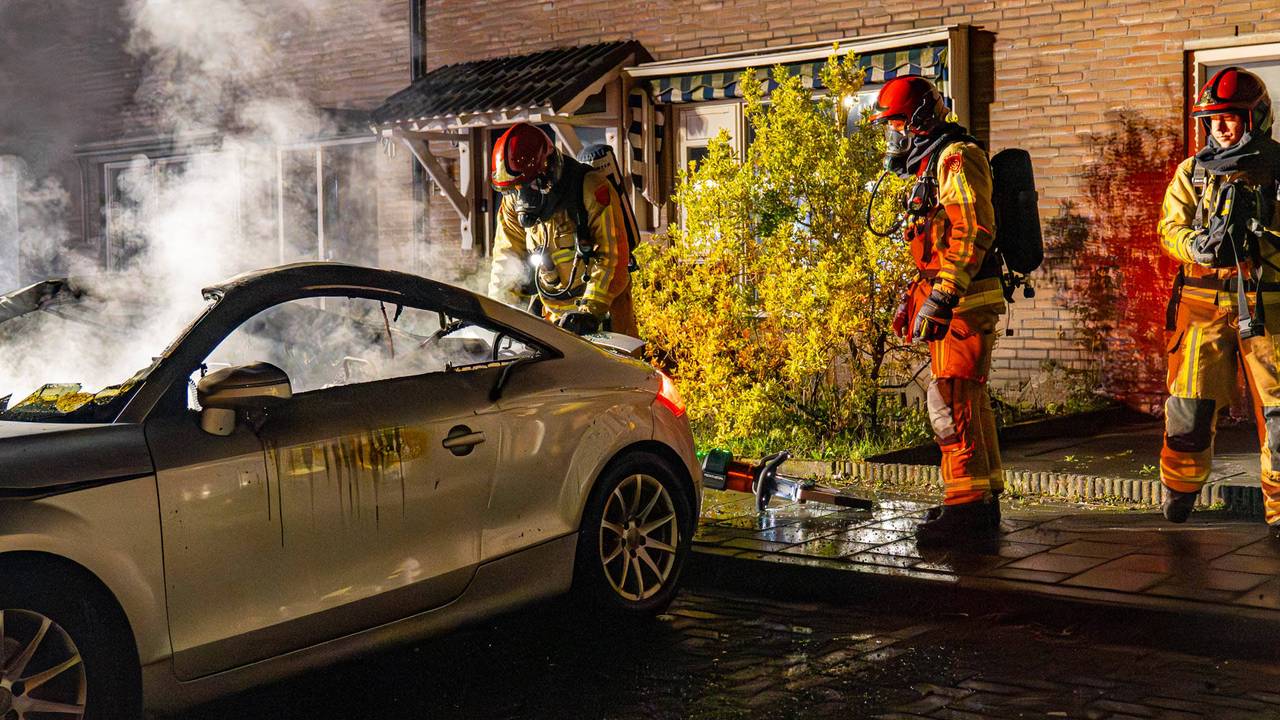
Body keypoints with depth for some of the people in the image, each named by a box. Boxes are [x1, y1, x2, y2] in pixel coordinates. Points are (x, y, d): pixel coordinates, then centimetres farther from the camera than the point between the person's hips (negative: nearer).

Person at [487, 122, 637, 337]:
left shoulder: (592, 188, -17)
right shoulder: (514, 201, 0)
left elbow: (613, 255, -20)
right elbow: (507, 256, 7)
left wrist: (591, 309, -27)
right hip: (555, 314, 4)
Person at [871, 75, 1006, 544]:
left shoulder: (957, 159, -11)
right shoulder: (931, 166, 22)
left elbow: (973, 233, -22)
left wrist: (941, 298, -26)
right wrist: (914, 298, 25)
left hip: (964, 303, -11)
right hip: (951, 304, 11)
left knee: (952, 401, -11)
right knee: (969, 401, 13)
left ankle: (966, 507, -9)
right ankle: (984, 503, 21)